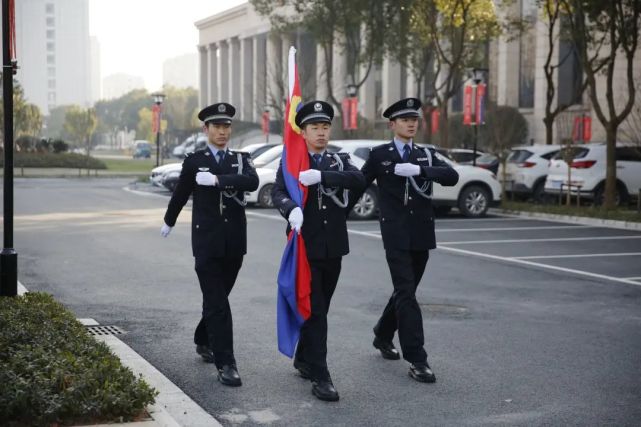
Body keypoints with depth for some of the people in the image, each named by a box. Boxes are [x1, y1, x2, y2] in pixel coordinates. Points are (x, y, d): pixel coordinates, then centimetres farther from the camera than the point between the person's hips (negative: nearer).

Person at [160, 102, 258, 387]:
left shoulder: (241, 159, 5)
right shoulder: (194, 162, 2)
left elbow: (252, 182, -17)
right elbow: (180, 194, 16)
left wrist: (217, 180, -25)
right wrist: (169, 221, 29)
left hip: (234, 243, 3)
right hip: (207, 242, -3)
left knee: (217, 299, 15)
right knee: (217, 303, -8)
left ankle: (203, 341, 39)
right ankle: (225, 364, -7)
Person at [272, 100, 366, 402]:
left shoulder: (340, 161, 9)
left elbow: (359, 180, -12)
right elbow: (278, 193, -14)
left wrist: (321, 176, -25)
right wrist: (291, 208, -37)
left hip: (334, 249, 4)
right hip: (305, 248, -4)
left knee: (321, 308, 14)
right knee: (314, 310, -7)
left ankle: (303, 359, 33)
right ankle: (319, 376, -7)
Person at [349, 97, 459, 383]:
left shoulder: (426, 155, 10)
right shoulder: (379, 154, 2)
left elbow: (452, 177, -6)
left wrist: (419, 170, -20)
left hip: (422, 234, 4)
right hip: (396, 234, -4)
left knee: (406, 291, 15)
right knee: (406, 293, -11)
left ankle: (383, 336, 38)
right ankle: (417, 360, -11)